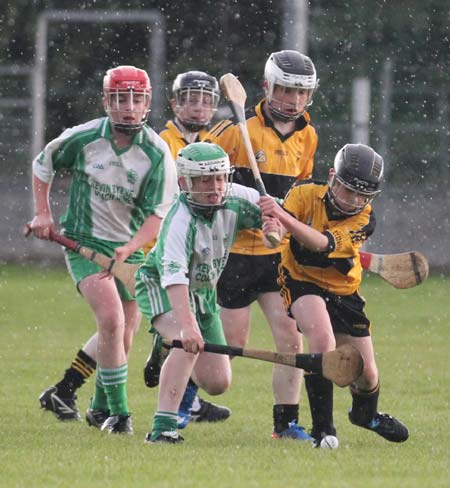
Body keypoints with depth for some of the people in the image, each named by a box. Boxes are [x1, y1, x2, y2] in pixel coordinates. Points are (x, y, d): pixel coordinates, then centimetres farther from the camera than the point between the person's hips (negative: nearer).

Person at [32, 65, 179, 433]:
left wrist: (130, 248, -27)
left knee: (123, 335, 10)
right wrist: (43, 213, 4)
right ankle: (118, 412, -13)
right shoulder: (83, 139, -12)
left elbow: (159, 214, -12)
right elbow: (43, 165, 9)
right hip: (85, 241, -3)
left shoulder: (157, 153, -11)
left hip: (131, 248, 3)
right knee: (112, 320, -21)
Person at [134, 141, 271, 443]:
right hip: (159, 286, -7)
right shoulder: (181, 221, -34)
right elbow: (173, 275, -46)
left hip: (203, 292, 7)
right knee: (189, 343, -37)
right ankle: (163, 427, -37)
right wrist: (187, 323, -60)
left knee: (218, 383, 4)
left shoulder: (234, 200, -16)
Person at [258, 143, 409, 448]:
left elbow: (322, 243, -37)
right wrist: (274, 226, -59)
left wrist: (286, 219, -55)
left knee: (367, 375, 5)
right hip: (302, 282, -2)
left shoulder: (363, 220, -19)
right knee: (322, 338, -32)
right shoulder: (306, 194, -16)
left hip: (343, 292, 2)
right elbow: (277, 226, -32)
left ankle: (366, 414, 43)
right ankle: (323, 428, -22)